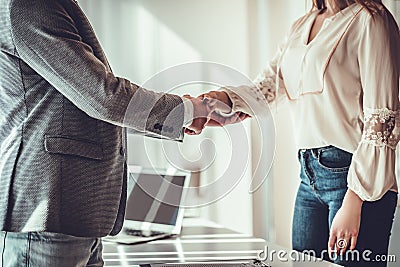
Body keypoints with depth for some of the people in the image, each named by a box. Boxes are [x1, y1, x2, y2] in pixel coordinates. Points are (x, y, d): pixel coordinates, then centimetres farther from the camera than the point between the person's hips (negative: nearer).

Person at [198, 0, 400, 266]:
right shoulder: (300, 27, 16)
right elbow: (266, 87, 13)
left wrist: (353, 203, -17)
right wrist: (217, 99, -7)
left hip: (356, 175, -7)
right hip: (310, 174, 7)